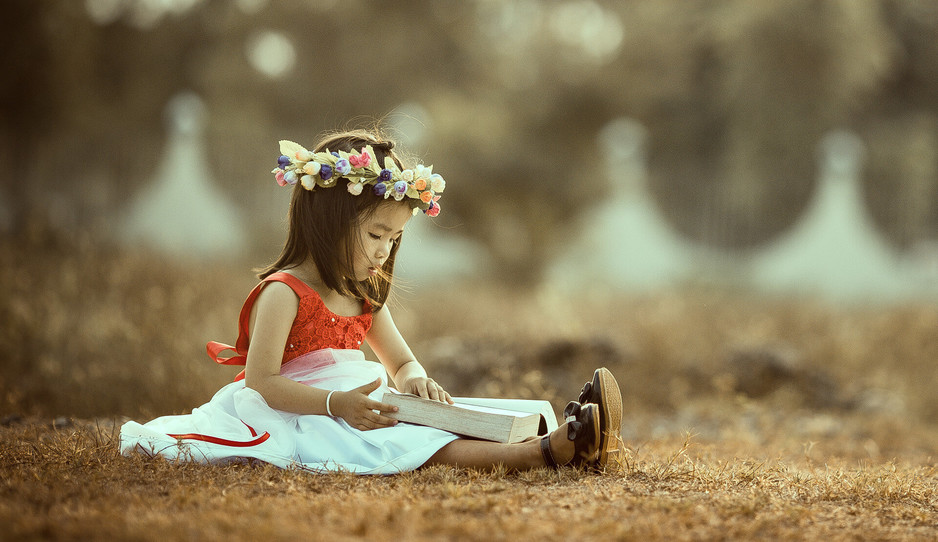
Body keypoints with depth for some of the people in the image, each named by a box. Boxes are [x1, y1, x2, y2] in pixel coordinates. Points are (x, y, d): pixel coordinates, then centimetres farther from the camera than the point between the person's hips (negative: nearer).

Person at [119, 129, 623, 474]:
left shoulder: (363, 297, 16)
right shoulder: (284, 292, -12)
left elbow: (402, 363, 23)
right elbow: (263, 381, -19)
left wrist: (415, 380, -4)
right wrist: (337, 403, -30)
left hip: (354, 410, 9)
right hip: (302, 416, -9)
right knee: (411, 445, -29)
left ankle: (558, 441, -34)